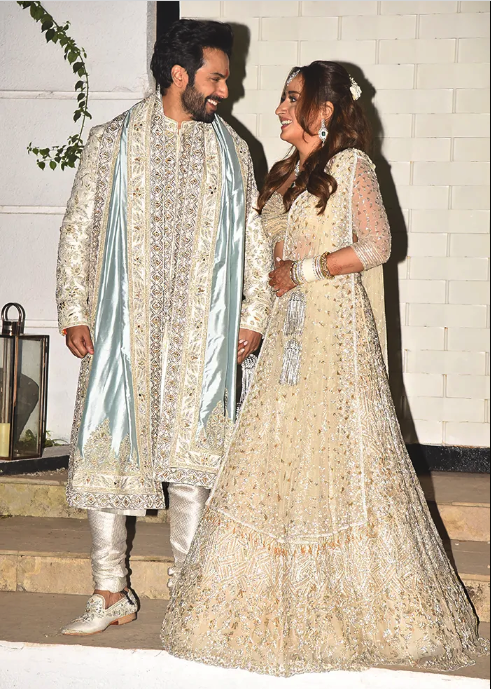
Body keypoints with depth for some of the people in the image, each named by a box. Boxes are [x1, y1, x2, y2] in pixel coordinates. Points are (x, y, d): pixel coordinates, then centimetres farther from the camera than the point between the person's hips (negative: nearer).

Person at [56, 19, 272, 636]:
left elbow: (252, 239, 13)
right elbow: (79, 231, 4)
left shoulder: (231, 150, 10)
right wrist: (74, 314, -2)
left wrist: (253, 315, 6)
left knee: (191, 459, 2)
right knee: (107, 455, 0)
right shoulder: (112, 142, 3)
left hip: (199, 336, 1)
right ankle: (110, 594, 12)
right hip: (123, 328, -1)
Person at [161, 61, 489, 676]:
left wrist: (302, 270, -10)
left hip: (336, 329, -7)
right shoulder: (287, 175, 17)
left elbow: (376, 246, -10)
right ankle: (286, 600, 9)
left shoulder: (351, 165, -3)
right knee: (274, 451, 2)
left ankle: (370, 605, 6)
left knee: (337, 451, -5)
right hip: (288, 329, 7)